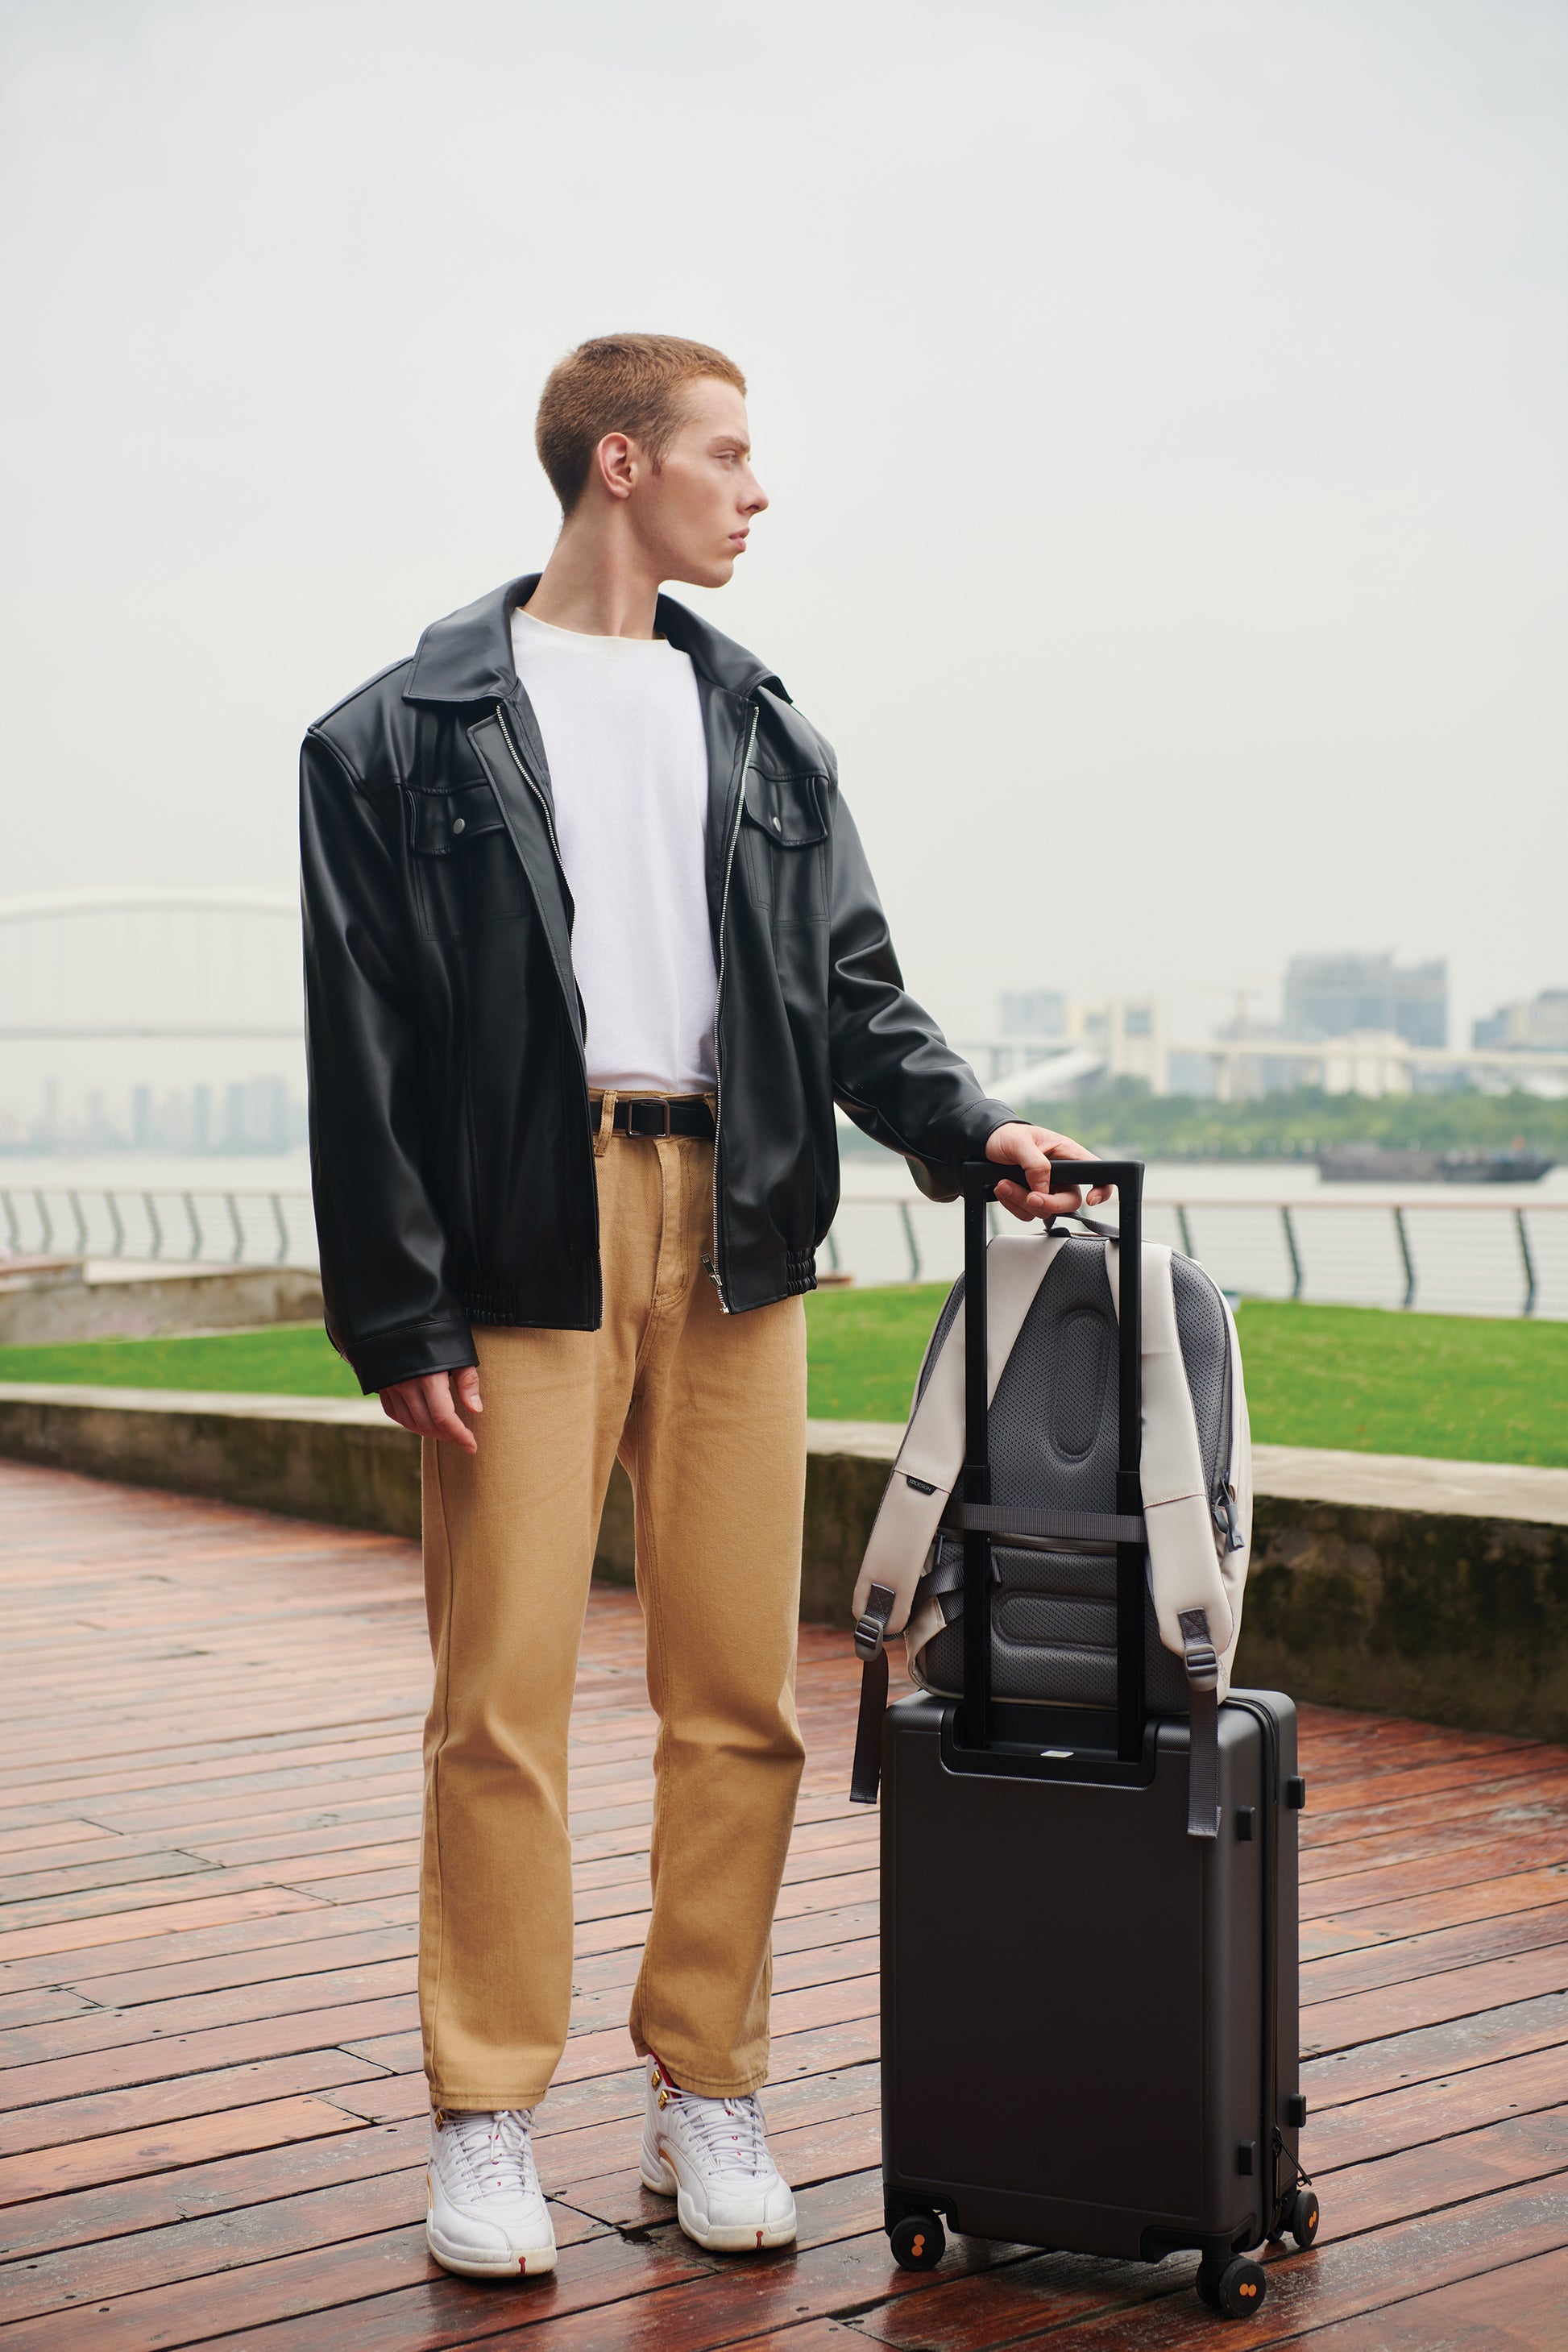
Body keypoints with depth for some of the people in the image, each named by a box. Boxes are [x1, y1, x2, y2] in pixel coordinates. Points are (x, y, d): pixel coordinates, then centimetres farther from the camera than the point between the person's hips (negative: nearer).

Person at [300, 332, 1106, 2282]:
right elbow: (363, 1045, -2)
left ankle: (708, 2092, 18)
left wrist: (966, 1123, -4)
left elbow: (849, 985, 15)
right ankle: (485, 2121, 11)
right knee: (502, 1691, -2)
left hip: (733, 1231, 4)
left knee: (739, 1691, 5)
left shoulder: (762, 732, 17)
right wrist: (402, 1315, -8)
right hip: (526, 1234, -4)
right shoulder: (411, 732, 3)